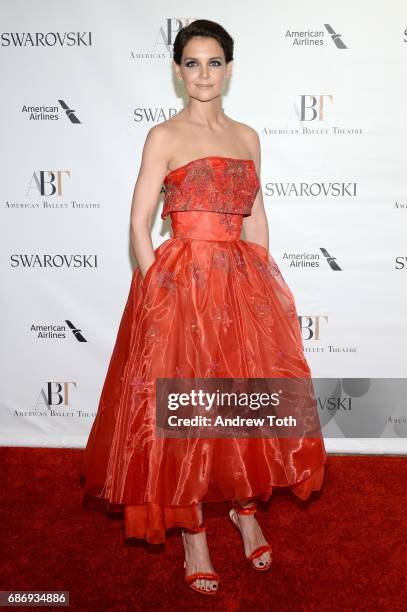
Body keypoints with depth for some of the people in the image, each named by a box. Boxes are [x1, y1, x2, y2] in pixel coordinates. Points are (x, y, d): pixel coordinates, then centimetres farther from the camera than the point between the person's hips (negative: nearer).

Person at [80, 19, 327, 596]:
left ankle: (246, 510, 33)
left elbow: (256, 221, 14)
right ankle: (193, 533, 20)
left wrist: (267, 285, 9)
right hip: (180, 284, -4)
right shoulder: (164, 137, -1)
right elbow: (139, 225, -5)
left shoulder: (247, 137, 12)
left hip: (242, 284, 4)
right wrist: (163, 290, -13)